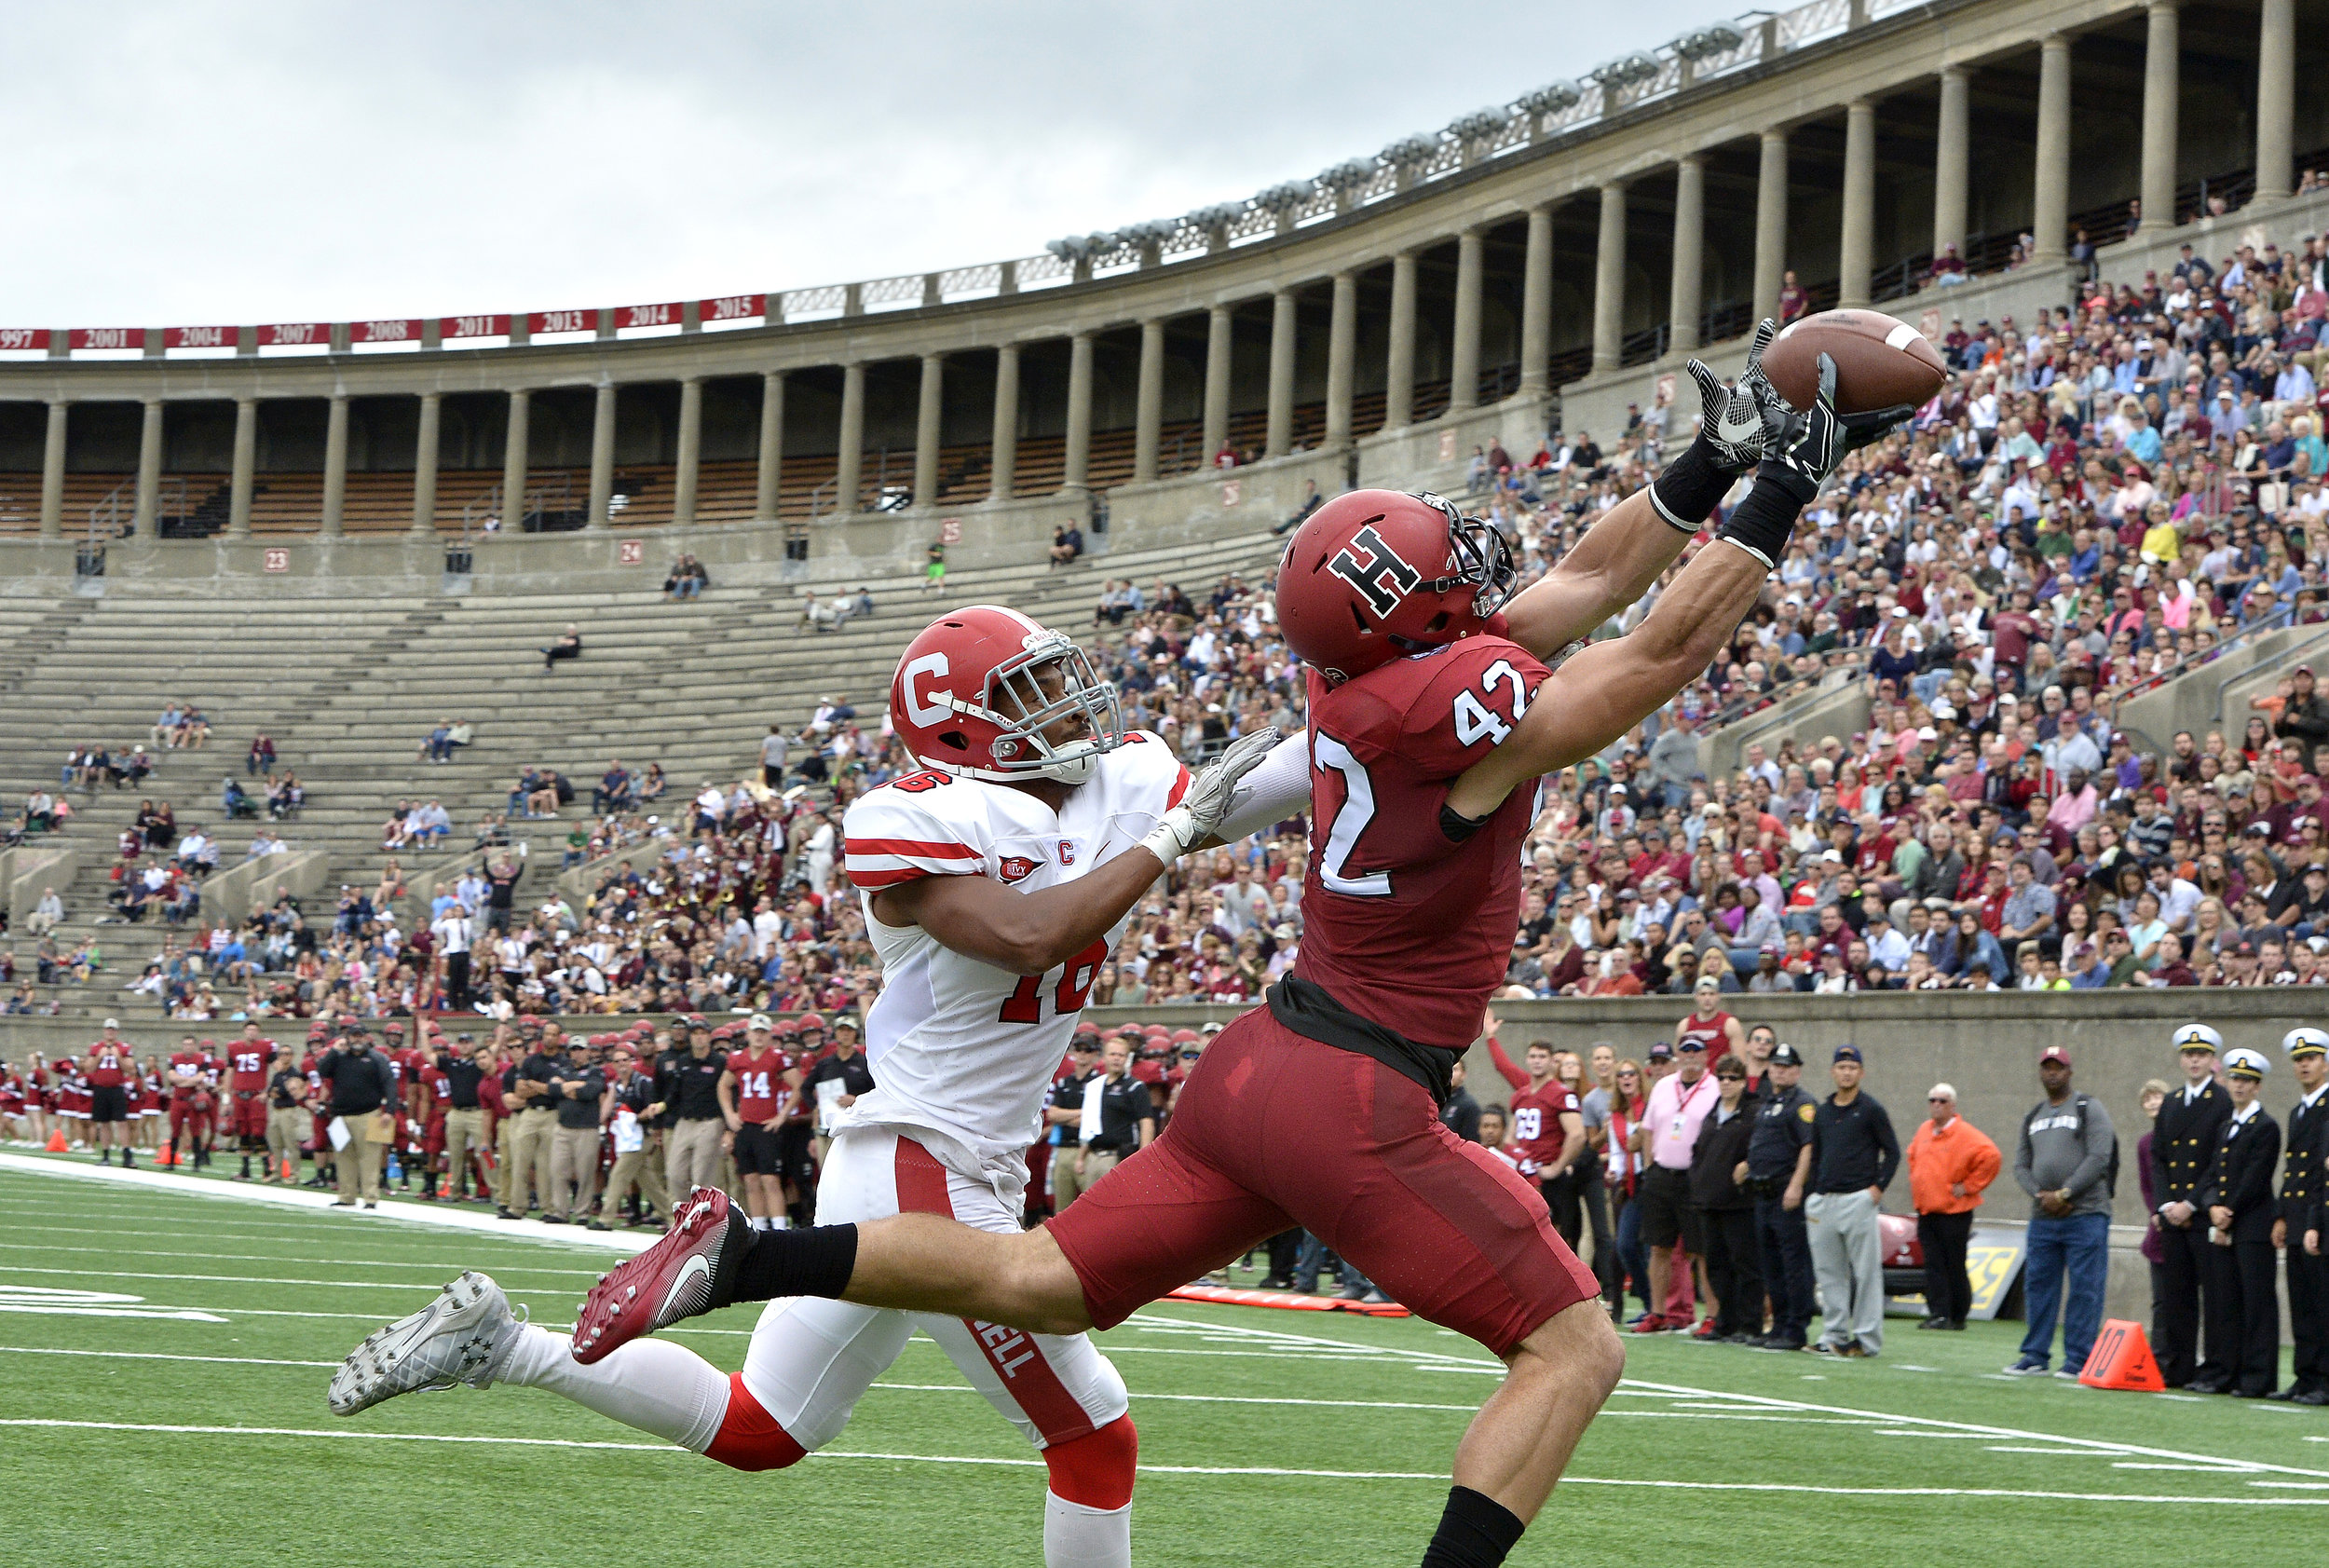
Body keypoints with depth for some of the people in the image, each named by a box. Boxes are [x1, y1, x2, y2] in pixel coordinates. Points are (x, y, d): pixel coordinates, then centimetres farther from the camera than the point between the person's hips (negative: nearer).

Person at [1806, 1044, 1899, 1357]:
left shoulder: (1870, 1109, -1)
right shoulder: (1822, 1111, 15)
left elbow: (1892, 1152, -1)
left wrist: (1878, 1187, -10)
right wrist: (1812, 1197, 13)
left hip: (1858, 1199, -6)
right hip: (1823, 1202, 6)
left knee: (1865, 1272, -4)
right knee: (1828, 1272, 7)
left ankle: (1867, 1338, -3)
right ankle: (1833, 1335, 12)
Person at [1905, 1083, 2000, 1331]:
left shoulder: (1965, 1134, -10)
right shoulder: (1924, 1131, 13)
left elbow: (1990, 1156, -20)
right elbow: (1913, 1155, 32)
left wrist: (1969, 1185, -15)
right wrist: (1916, 1182, 18)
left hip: (1954, 1211, -6)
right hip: (1925, 1210, 6)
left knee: (1954, 1266, -1)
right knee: (1933, 1265, 0)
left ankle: (1958, 1317, 8)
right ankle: (1938, 1314, -2)